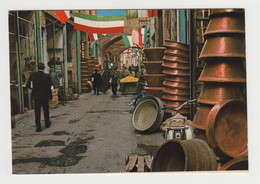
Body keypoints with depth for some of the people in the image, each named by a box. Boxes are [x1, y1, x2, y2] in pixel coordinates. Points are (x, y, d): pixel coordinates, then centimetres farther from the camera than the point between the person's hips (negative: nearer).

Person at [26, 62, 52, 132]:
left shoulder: (33, 75, -7)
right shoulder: (47, 76, -7)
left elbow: (27, 85, -6)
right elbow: (49, 87, -6)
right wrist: (50, 96, 2)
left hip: (36, 96, 0)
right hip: (45, 96, 1)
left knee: (37, 112, 4)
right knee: (46, 110, 19)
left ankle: (38, 127, 1)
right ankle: (47, 123, 32)